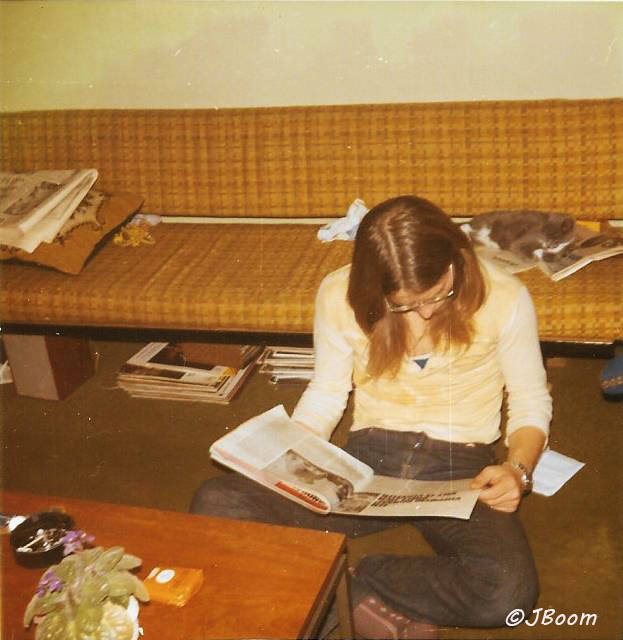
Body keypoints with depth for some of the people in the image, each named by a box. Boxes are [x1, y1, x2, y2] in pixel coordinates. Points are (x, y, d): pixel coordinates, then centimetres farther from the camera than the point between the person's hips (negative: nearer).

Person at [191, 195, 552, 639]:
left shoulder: (503, 298, -9)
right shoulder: (340, 295, -6)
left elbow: (531, 401, 3)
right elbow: (326, 394, 7)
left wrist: (518, 469, -17)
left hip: (460, 469, -1)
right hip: (367, 459, 2)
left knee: (510, 589, -35)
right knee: (215, 504, -22)